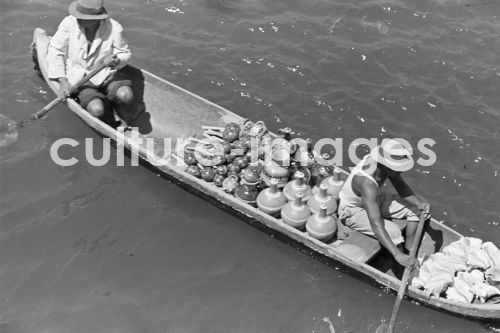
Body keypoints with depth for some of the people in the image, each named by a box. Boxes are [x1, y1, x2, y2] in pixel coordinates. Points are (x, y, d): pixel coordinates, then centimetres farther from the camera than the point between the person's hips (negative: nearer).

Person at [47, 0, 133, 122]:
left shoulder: (113, 28, -13)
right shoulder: (69, 23, -15)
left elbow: (124, 53, 2)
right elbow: (55, 51, -8)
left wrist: (116, 60, -23)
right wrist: (62, 81, -15)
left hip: (106, 73, 1)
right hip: (79, 77, -1)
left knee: (126, 97, -28)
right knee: (96, 111, -25)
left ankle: (107, 99, 8)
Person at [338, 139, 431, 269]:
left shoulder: (385, 161, -20)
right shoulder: (367, 182, -42)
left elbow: (401, 187, -3)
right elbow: (376, 225, -46)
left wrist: (418, 202, -21)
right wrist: (397, 255, -51)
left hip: (374, 199, 8)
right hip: (353, 211, -8)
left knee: (417, 209, -2)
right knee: (393, 232, -27)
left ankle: (409, 251, 9)